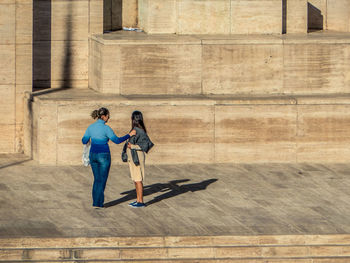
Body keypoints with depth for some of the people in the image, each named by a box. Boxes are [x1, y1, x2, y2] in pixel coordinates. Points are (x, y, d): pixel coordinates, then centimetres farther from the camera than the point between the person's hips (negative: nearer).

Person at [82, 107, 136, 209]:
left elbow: (84, 141, 9)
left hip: (93, 155, 6)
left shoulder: (91, 127, 2)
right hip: (103, 156, -6)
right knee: (102, 180, 4)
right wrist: (129, 135, -6)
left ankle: (96, 202, 16)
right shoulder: (106, 128, -16)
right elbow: (117, 141, -14)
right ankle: (97, 203, 2)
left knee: (97, 179, 17)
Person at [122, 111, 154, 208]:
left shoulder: (138, 130, -18)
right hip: (132, 157, 10)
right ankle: (138, 200, 20)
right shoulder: (135, 129, 10)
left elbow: (147, 144, -20)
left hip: (137, 157, -10)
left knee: (138, 180, -5)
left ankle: (141, 202, -1)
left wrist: (132, 146, -20)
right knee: (135, 180, 14)